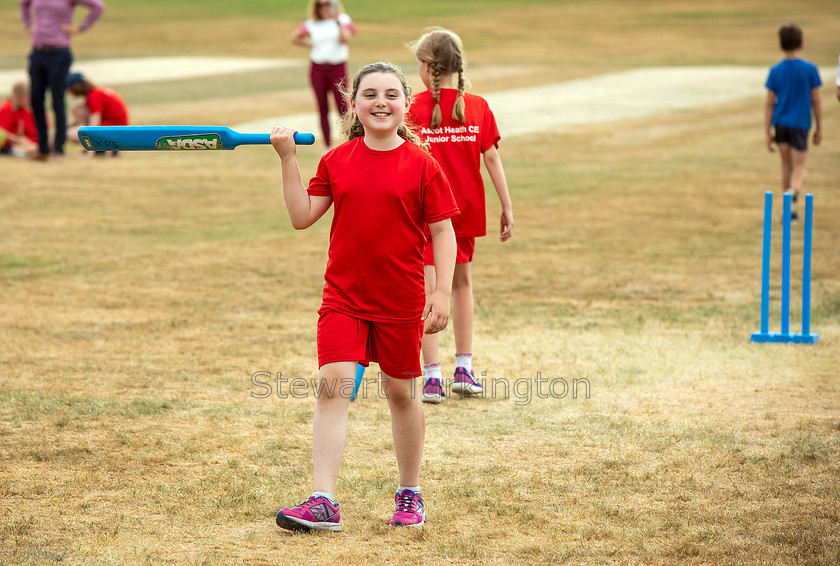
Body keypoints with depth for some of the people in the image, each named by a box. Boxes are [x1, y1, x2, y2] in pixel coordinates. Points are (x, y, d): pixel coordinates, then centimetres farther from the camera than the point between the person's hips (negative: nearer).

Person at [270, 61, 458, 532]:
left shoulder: (421, 164, -4)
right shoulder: (336, 161, 4)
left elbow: (442, 230, -2)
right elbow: (303, 217, 2)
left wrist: (443, 291, -9)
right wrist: (288, 160, -4)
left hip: (401, 299, -1)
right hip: (344, 296, 2)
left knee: (402, 393, 10)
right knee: (333, 386, -12)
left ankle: (410, 494, 28)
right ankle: (324, 502, -15)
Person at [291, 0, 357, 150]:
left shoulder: (343, 19, 2)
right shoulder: (312, 25, 6)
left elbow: (345, 39, -14)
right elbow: (295, 38, 18)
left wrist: (337, 21, -17)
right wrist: (311, 46, 7)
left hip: (337, 68, -2)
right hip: (318, 69, 2)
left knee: (343, 109, -8)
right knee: (323, 110, 6)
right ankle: (328, 146, 13)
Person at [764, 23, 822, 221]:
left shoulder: (775, 71, -1)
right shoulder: (810, 69, -6)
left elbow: (769, 104, -1)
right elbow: (816, 101, -3)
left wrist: (768, 132, 4)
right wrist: (819, 129, 7)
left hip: (780, 123, 2)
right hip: (800, 123, -2)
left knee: (787, 166, 15)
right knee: (799, 168, 1)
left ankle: (790, 211, 19)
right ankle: (793, 191, -32)